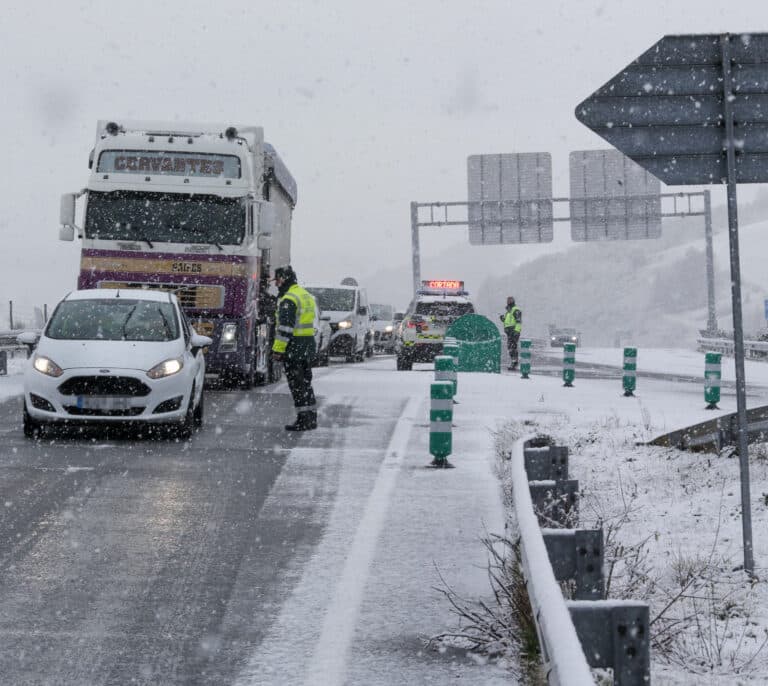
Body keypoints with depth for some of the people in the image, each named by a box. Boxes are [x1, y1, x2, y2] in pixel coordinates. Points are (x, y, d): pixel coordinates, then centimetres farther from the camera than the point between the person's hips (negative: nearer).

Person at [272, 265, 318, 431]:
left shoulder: (288, 299, -15)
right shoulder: (306, 295, 16)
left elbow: (285, 327, -21)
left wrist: (278, 349, -19)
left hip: (294, 347, -9)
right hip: (308, 344, 9)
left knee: (296, 384, -5)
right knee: (305, 382, 15)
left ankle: (303, 419, -5)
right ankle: (311, 417, 17)